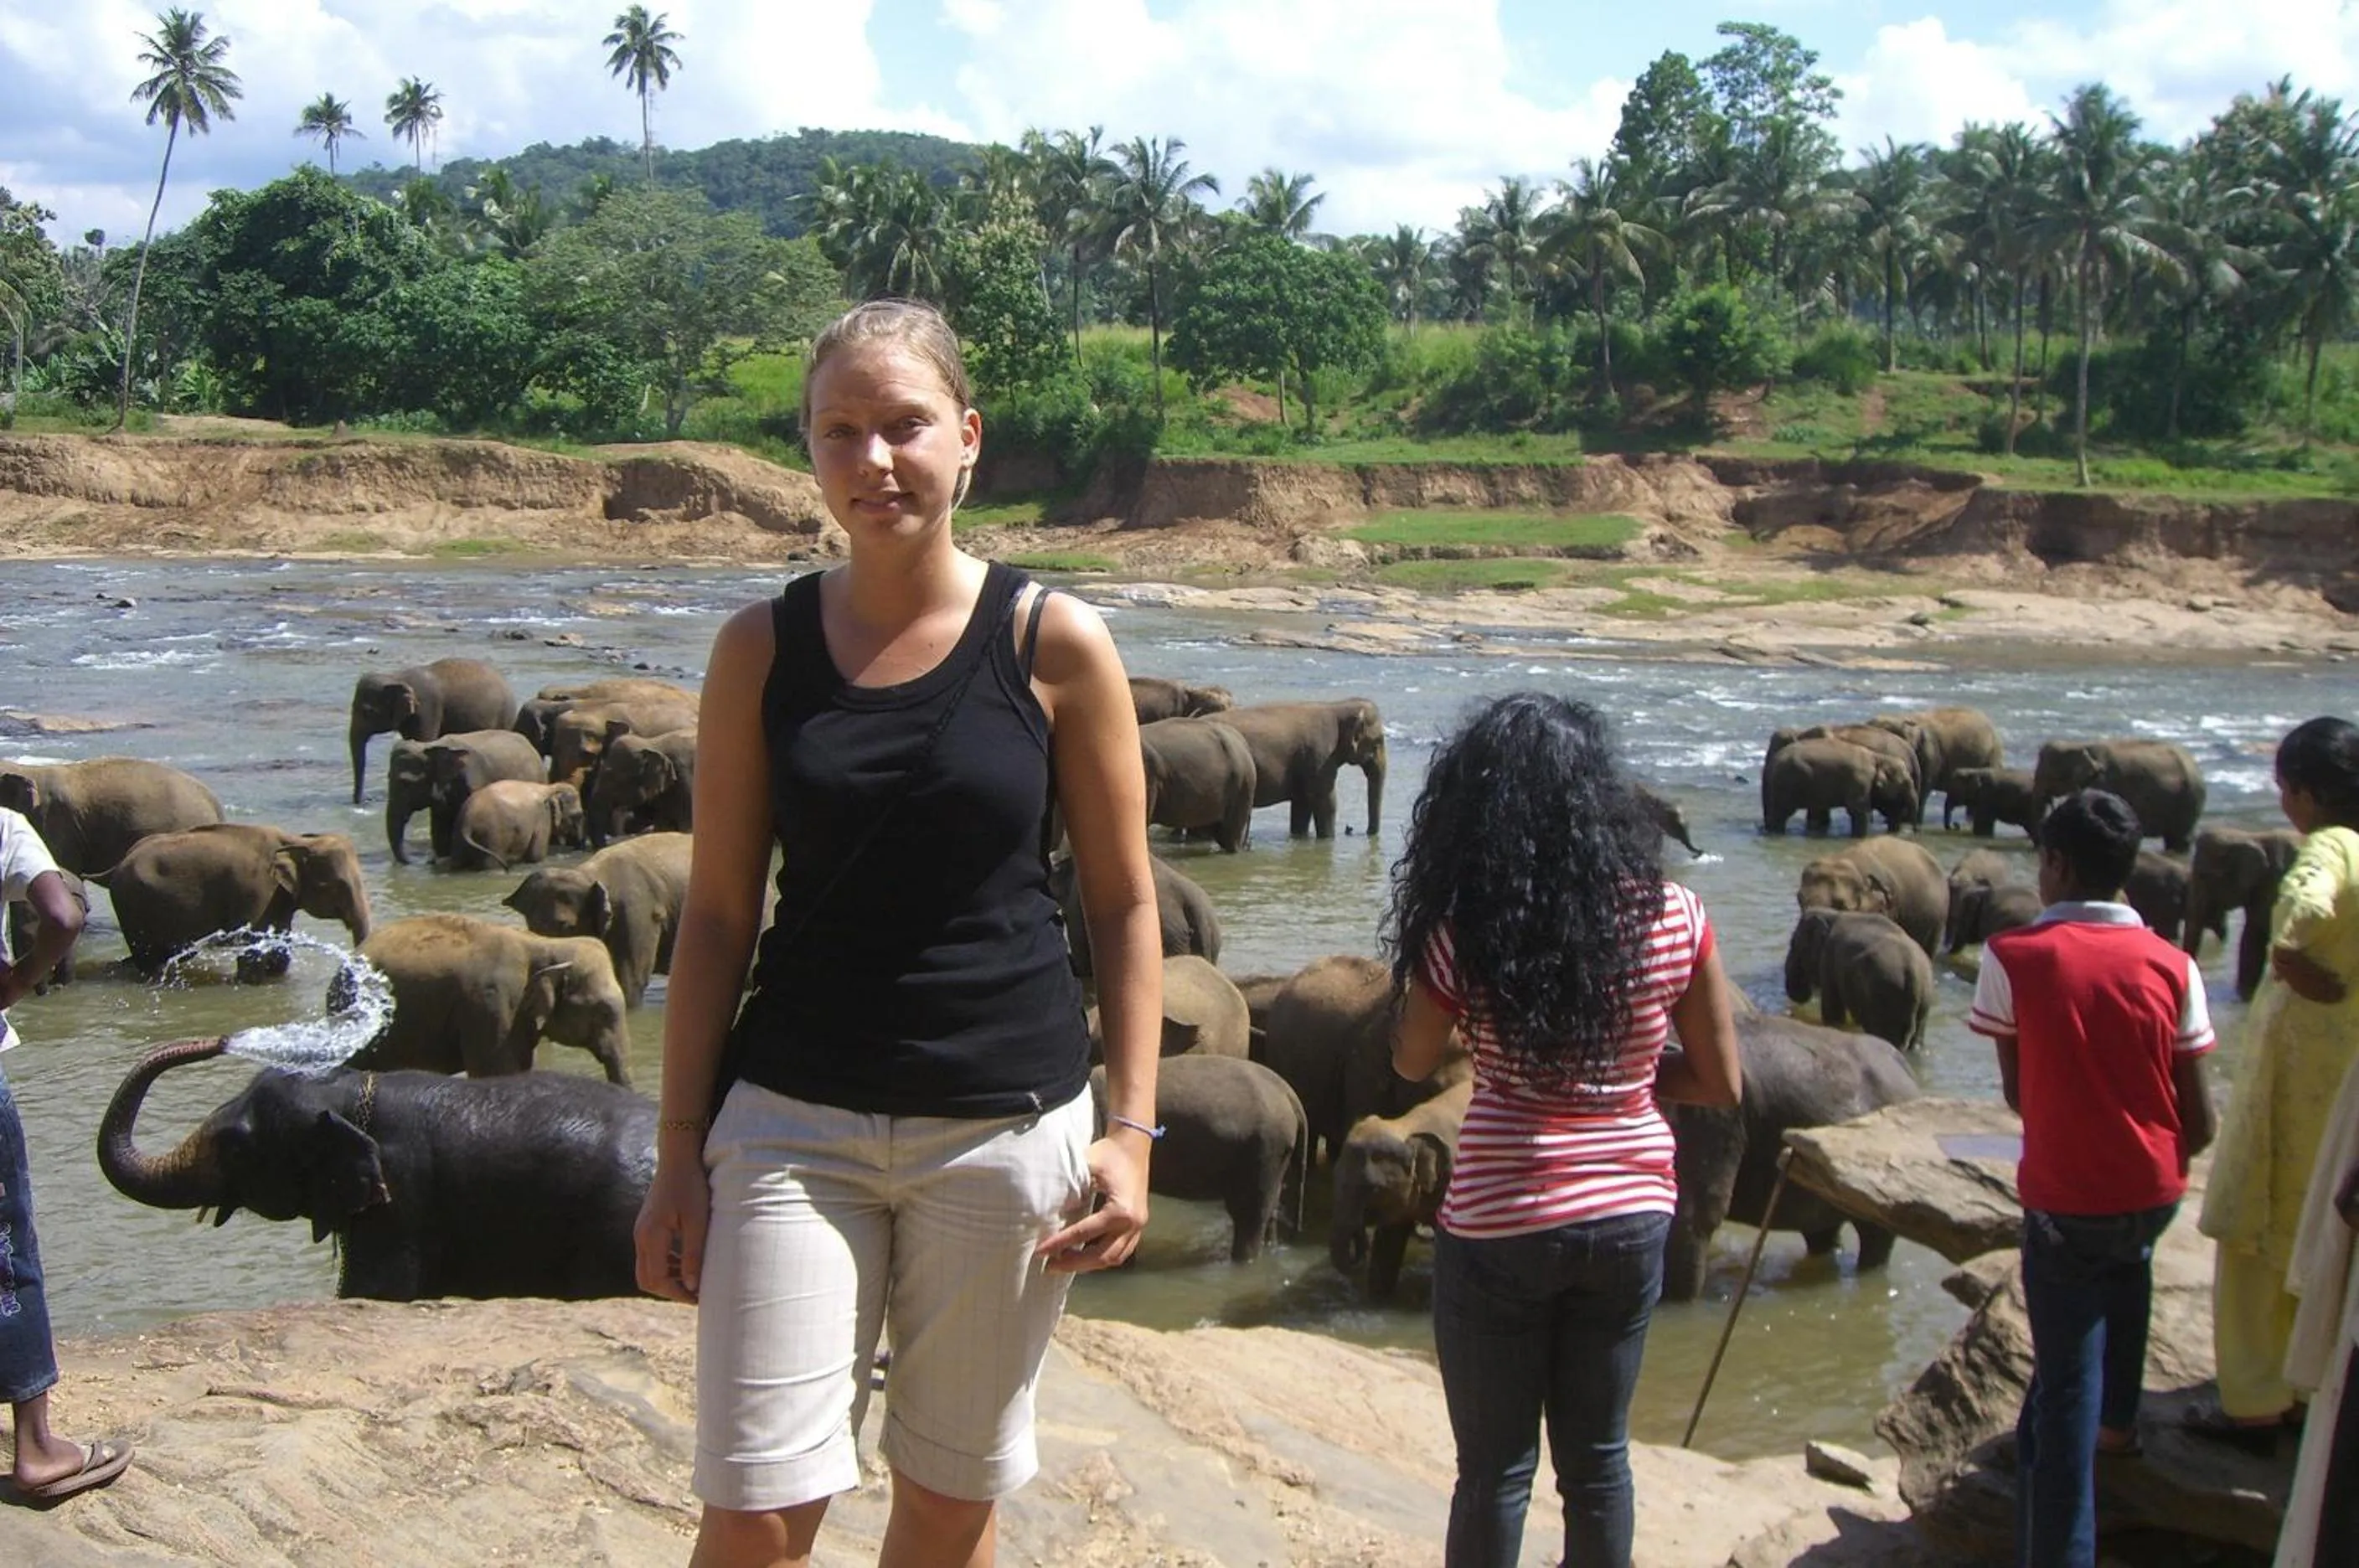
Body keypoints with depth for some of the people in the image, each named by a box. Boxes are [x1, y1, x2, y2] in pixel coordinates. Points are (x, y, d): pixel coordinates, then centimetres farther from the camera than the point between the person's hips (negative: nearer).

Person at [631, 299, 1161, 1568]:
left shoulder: (1055, 644, -4)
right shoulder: (761, 649, 0)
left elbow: (1125, 904, 2)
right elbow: (716, 914, 4)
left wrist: (1131, 1130, -4)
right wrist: (677, 1152, 1)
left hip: (1006, 1125, 0)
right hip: (794, 1121, 1)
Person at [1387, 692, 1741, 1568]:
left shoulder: (1460, 934, -15)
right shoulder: (1673, 919, -8)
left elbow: (1412, 1063, 2)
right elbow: (1721, 1083, 1)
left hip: (1500, 1222, -3)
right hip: (1630, 1214, 3)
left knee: (1496, 1468, 11)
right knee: (1598, 1454, 18)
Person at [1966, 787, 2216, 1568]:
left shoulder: (2012, 957, -12)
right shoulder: (2172, 966, -6)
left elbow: (2015, 1091, -2)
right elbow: (2199, 1121, -3)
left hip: (2066, 1200, -4)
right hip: (2154, 1194, 4)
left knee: (2064, 1392, 0)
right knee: (2127, 1262, 37)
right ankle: (2120, 1420, 44)